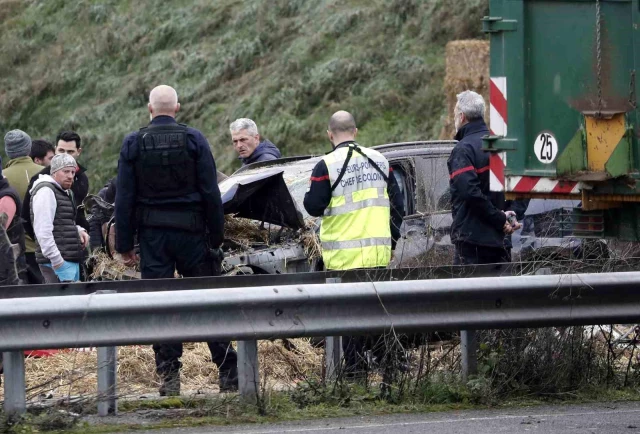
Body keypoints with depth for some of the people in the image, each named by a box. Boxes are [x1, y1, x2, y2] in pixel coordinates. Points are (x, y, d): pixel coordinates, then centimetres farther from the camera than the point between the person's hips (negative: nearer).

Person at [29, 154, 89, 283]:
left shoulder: (66, 192, 21)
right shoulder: (46, 191, -10)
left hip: (72, 261, 10)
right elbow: (43, 230, -19)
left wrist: (79, 231, 10)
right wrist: (56, 260, -22)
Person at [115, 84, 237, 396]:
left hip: (152, 233, 0)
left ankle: (169, 376, -1)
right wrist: (217, 237, 3)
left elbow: (124, 199, 0)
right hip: (191, 231, 0)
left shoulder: (133, 144, -1)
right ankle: (228, 372, 6)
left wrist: (124, 245, 5)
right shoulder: (194, 140, -3)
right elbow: (211, 194, -4)